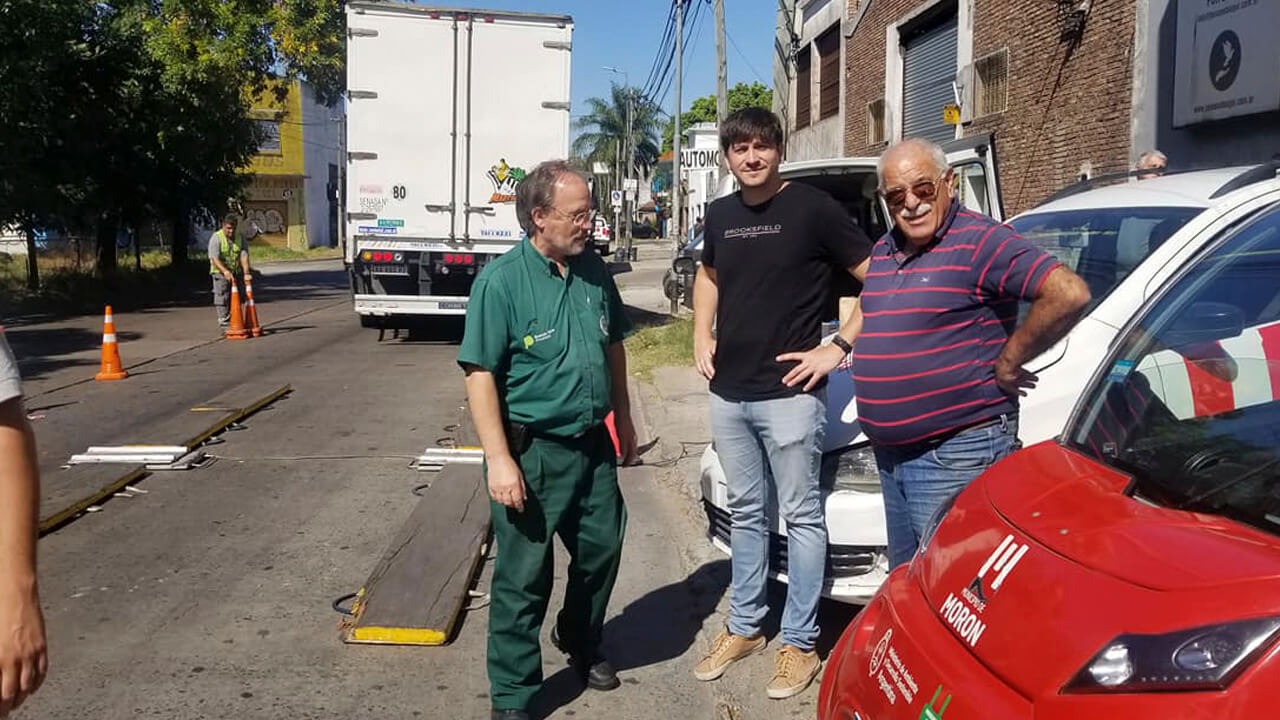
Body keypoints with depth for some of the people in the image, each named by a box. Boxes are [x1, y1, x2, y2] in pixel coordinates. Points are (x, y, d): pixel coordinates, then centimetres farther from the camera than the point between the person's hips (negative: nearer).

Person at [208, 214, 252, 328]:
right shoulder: (216, 238, -11)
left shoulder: (240, 238, 2)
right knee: (222, 298, -7)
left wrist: (246, 272, -21)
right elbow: (214, 258, -21)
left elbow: (244, 256, -7)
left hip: (236, 272, 4)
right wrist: (225, 271, -35)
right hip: (220, 273, -4)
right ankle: (224, 322, -5)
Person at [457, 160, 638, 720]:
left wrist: (623, 418, 19)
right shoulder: (502, 280, -15)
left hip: (593, 444, 6)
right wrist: (499, 458, -22)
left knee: (602, 550, 19)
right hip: (532, 453, -6)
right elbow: (480, 373, -18)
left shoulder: (594, 271, 4)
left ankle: (581, 644, 46)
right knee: (523, 577, 3)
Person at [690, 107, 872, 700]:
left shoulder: (812, 208, -9)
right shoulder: (720, 215, 8)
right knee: (745, 512, 16)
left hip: (789, 392, -6)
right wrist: (701, 336, 12)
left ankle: (799, 644, 15)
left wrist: (838, 347, -13)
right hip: (728, 392, 6)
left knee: (801, 516, 4)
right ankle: (744, 628, 30)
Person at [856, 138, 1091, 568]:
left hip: (956, 456, -9)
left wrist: (1008, 362, -18)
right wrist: (839, 344, 14)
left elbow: (1069, 293, -25)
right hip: (890, 453, 9)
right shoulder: (883, 251, 12)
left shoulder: (979, 242, -14)